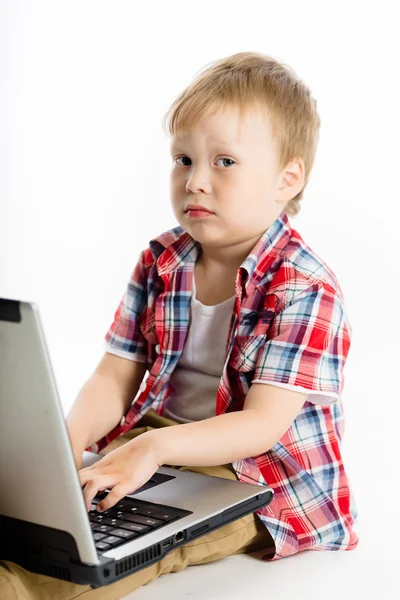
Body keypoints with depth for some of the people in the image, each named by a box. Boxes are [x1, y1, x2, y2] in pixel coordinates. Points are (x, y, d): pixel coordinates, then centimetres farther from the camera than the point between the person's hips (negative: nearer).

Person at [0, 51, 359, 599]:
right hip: (153, 442, 6)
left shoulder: (305, 288, -14)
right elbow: (114, 377, 2)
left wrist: (156, 446, -32)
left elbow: (264, 424, -19)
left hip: (258, 476, -6)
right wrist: (72, 438, -19)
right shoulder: (158, 264, 4)